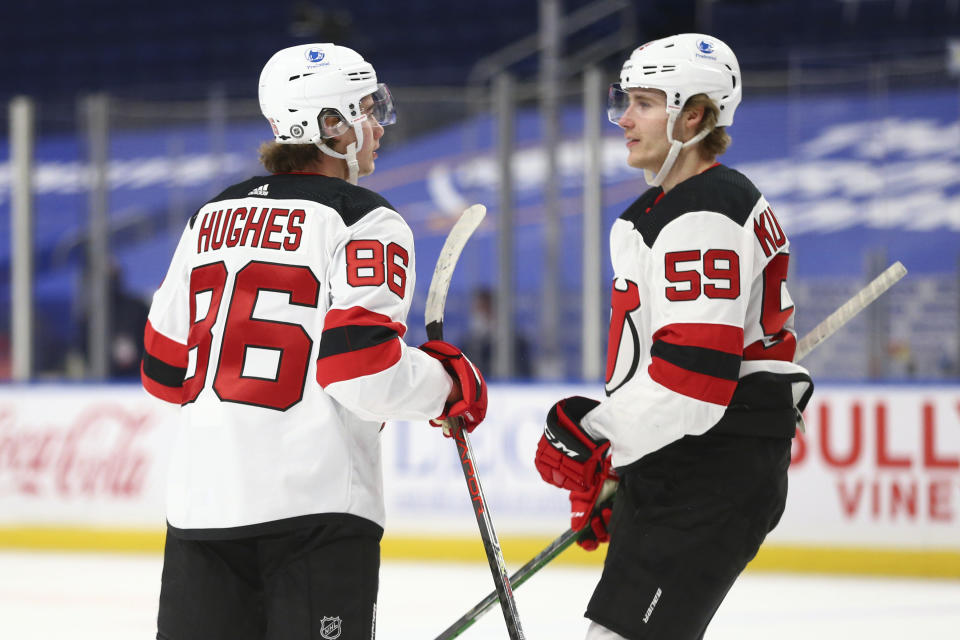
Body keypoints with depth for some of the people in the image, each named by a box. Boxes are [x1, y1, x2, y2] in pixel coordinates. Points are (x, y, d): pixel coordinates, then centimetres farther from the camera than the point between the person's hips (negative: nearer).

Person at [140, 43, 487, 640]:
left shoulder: (214, 216, 14)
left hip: (200, 495, 6)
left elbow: (166, 370, 16)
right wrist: (453, 384, 0)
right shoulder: (365, 221, -6)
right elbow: (366, 371, -17)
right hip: (313, 501, -6)